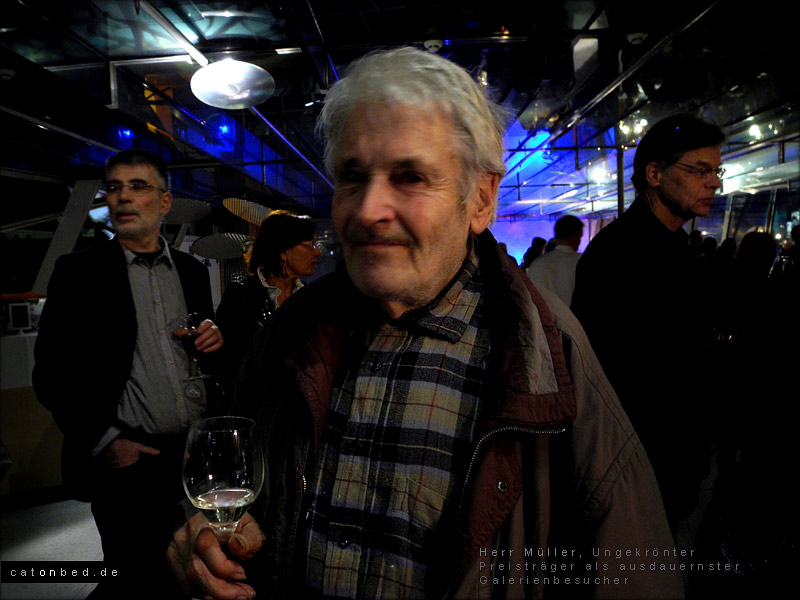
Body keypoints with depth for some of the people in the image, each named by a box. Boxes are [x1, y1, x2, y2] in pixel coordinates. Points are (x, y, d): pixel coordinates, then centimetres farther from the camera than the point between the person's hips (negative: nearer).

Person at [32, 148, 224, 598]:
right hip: (129, 462, -3)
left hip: (198, 455, 4)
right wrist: (104, 443, -13)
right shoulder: (79, 271, -2)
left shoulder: (193, 271, 10)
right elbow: (52, 374, -5)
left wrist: (215, 338, -4)